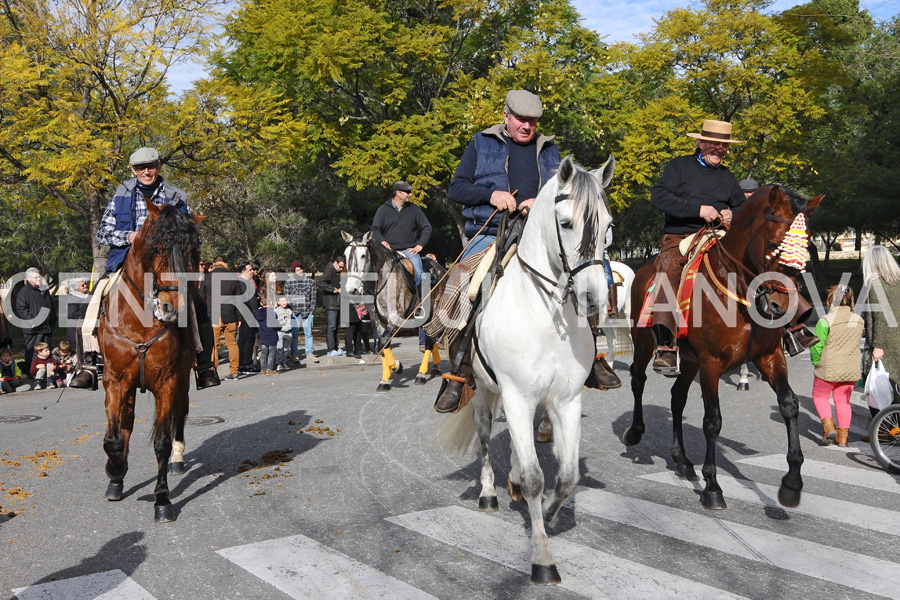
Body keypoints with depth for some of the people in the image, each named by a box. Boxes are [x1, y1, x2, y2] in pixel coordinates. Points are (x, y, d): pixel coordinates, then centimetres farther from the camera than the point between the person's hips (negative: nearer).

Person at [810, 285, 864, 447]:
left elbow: (816, 346, -15)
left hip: (828, 369, -5)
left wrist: (815, 362, 1)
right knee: (843, 400, 15)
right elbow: (858, 343, 9)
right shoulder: (859, 320, -2)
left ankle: (829, 427, -1)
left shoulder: (826, 321, -18)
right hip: (851, 369, 5)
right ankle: (842, 437, 17)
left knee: (819, 396, 15)